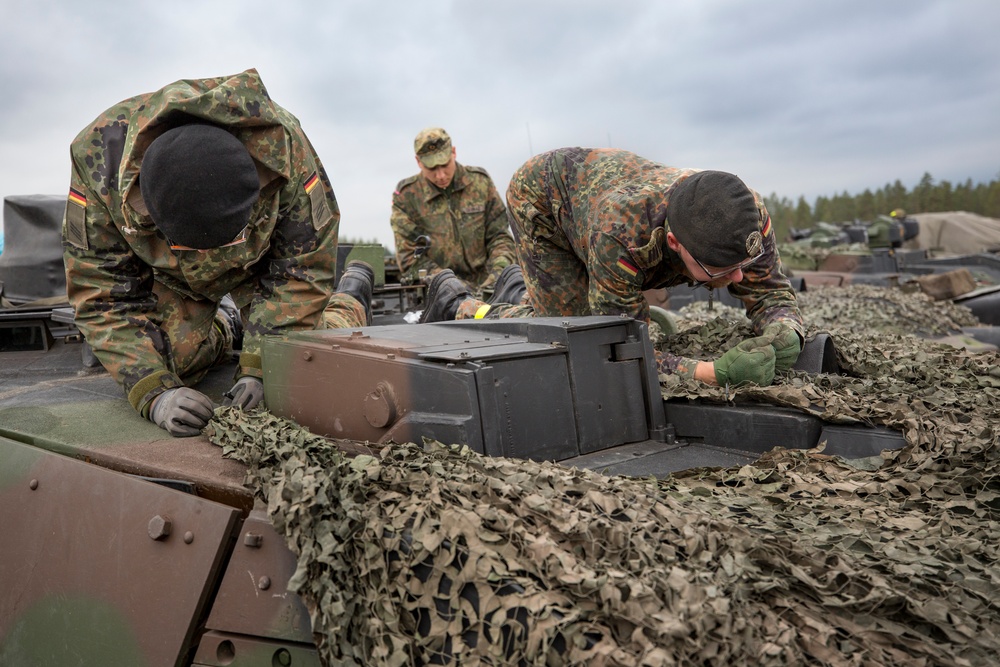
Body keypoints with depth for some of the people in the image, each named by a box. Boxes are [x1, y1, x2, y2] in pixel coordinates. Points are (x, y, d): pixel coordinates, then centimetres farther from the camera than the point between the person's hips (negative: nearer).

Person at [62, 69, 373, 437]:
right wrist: (155, 394, -39)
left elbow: (301, 270, -26)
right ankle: (224, 329, 20)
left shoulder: (281, 145, -39)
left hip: (265, 262, -1)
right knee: (169, 360, -17)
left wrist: (258, 370, -33)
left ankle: (351, 299, 21)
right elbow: (105, 294, -27)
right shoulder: (98, 156, -35)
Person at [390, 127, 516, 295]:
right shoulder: (406, 195, -1)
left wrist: (499, 271, -12)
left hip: (484, 287, 1)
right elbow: (409, 258, -4)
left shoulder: (480, 181, 5)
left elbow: (499, 236, 8)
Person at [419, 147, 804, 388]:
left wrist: (785, 335, -47)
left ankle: (522, 288, 40)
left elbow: (772, 293, -22)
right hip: (540, 197, -5)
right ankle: (456, 306, 10)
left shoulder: (746, 216, -34)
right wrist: (717, 373, -56)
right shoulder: (621, 228, -49)